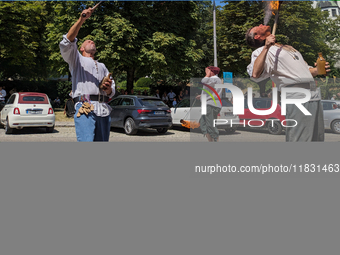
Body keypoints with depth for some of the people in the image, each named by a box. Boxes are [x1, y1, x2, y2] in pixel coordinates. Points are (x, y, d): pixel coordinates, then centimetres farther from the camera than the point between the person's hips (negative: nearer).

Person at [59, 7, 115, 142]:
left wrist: (109, 89, 0)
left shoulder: (102, 66, 35)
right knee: (86, 142, -20)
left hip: (104, 110, 5)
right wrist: (81, 19, -9)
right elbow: (67, 43, -1)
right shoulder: (77, 59, 21)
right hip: (85, 108, -5)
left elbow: (111, 92, 26)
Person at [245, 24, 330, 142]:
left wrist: (318, 70, 11)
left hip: (315, 96, 8)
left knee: (318, 139, 9)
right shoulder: (261, 51, 2)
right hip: (297, 98, -8)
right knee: (299, 140, -13)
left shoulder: (287, 48, 28)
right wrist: (266, 47, -19)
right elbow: (255, 74, -20)